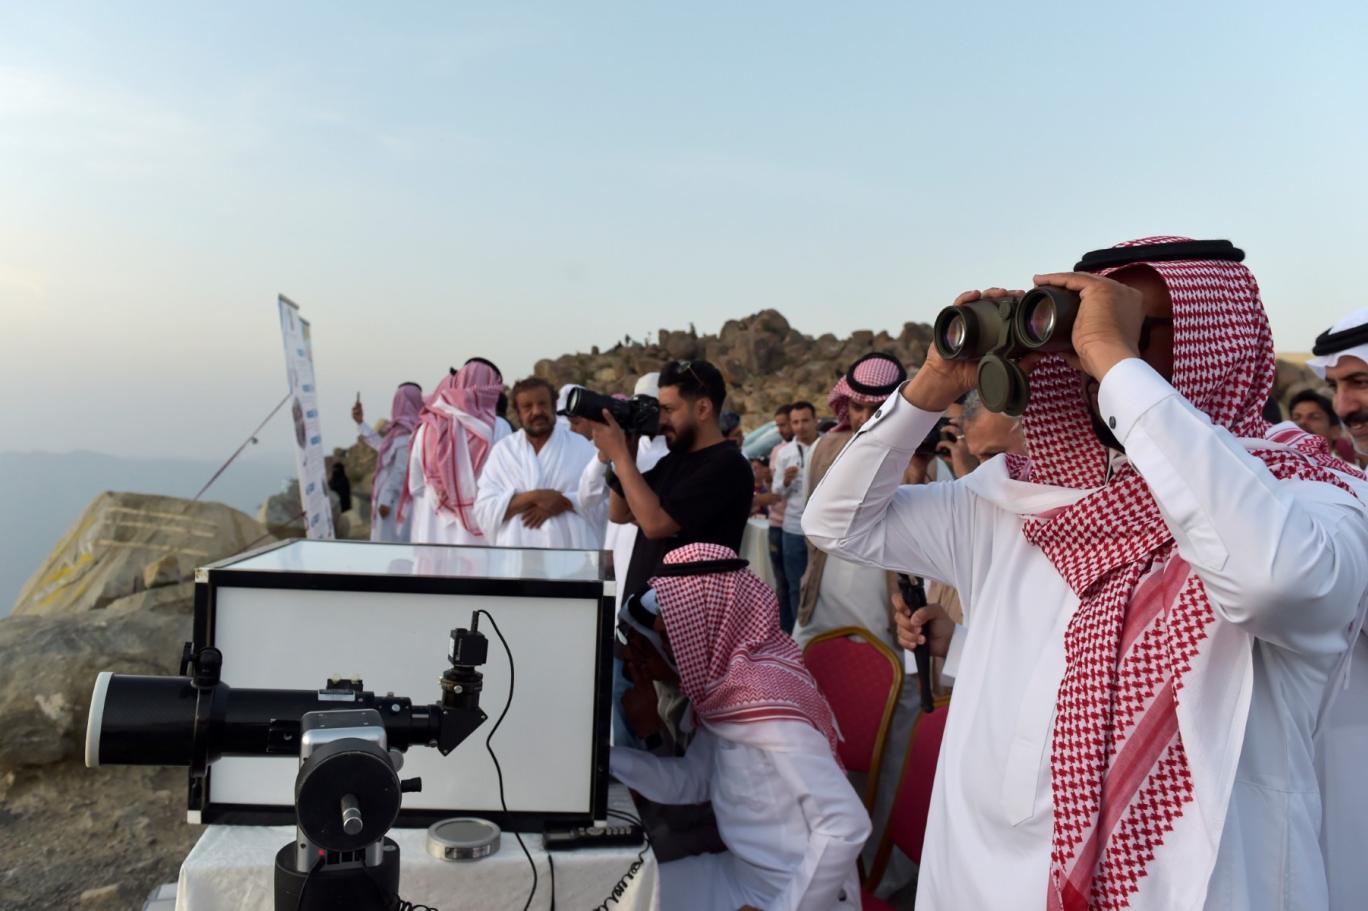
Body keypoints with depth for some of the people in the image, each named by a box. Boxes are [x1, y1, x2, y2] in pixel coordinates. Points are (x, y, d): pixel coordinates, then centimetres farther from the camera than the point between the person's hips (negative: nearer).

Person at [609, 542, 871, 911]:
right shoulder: (729, 681, 0)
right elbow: (689, 782, 9)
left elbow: (847, 826, -28)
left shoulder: (766, 698, -26)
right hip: (744, 872, 8)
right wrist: (597, 752, 1)